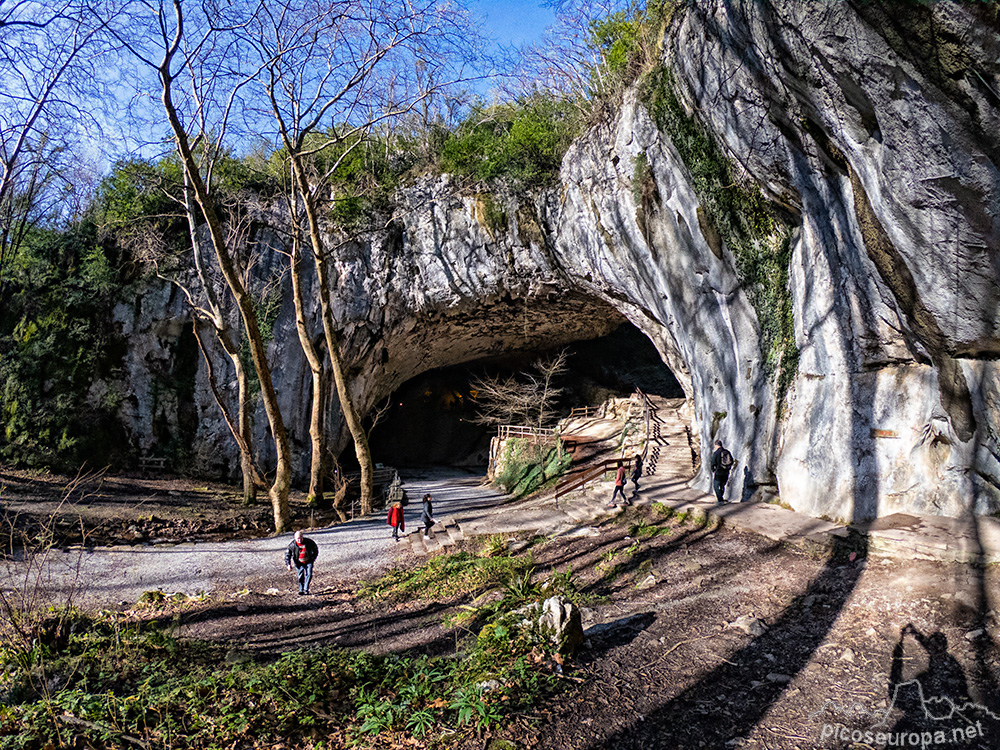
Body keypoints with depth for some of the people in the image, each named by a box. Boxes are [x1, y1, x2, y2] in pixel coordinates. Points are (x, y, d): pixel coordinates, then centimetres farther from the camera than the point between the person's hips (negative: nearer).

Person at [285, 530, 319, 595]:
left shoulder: (308, 542, -15)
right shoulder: (292, 544, -14)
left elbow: (315, 549, 3)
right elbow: (287, 554, -3)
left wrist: (313, 558, 2)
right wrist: (288, 564, -10)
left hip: (308, 561, 0)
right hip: (299, 563, 0)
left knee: (309, 574, -10)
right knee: (300, 576, -1)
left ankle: (306, 589, 3)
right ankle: (301, 590, 14)